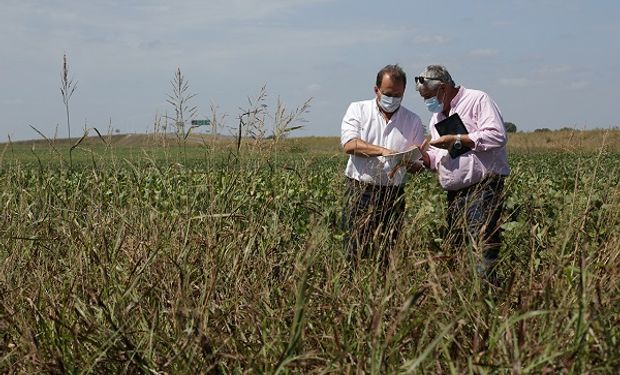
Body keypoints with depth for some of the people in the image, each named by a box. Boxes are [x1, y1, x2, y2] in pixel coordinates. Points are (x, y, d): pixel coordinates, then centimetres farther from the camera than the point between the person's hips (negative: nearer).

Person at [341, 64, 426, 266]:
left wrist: (413, 163, -11)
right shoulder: (358, 109, 6)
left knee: (386, 255, 3)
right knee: (354, 253, -6)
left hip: (393, 195, 2)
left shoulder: (413, 121, 12)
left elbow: (419, 164, 13)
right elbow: (349, 144, -10)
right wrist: (382, 151, -21)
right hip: (360, 190, -2)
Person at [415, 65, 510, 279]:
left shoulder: (478, 100, -4)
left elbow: (497, 136, -17)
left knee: (483, 248, -15)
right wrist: (423, 157, 2)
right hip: (455, 192, 8)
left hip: (483, 187, -8)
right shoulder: (436, 117, 22)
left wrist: (457, 140, -14)